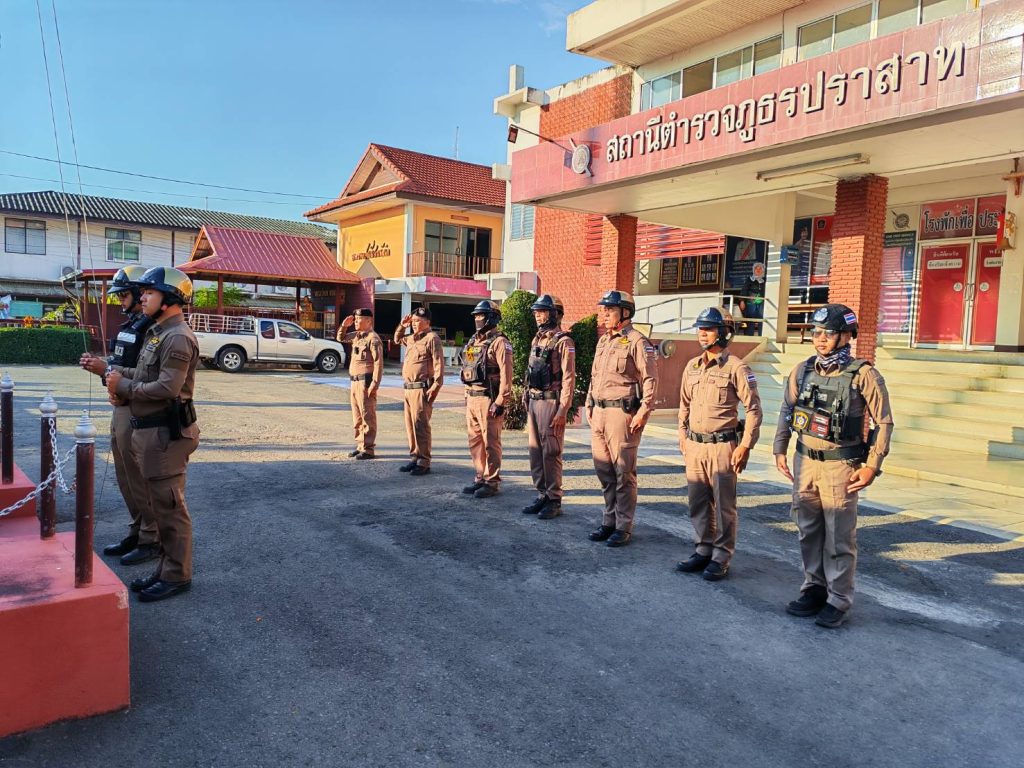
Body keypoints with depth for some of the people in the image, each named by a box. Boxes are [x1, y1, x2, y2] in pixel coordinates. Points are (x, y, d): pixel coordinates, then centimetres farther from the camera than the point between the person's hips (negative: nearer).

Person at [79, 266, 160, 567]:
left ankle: (151, 541, 11)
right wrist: (101, 364, 0)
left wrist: (107, 369, -22)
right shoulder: (129, 325, 15)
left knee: (141, 479, -1)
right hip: (121, 408, 10)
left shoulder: (150, 327, -17)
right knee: (125, 477, 17)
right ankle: (136, 533, 30)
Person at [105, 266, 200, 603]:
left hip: (166, 433, -11)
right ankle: (166, 569, 27)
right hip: (149, 430, 11)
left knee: (169, 506, -3)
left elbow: (167, 388, -24)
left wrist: (123, 385, -12)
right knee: (160, 504, 16)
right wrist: (119, 373, 0)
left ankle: (177, 576, 8)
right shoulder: (157, 332, 18)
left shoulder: (177, 338, -16)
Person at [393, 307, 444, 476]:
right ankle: (415, 457, 21)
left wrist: (436, 386, -22)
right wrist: (402, 326, 21)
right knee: (410, 425, 12)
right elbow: (397, 339, 40)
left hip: (422, 389, -9)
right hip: (409, 389, 9)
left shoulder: (432, 338, -7)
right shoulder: (411, 339, 19)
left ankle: (424, 463, -7)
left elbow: (438, 363, -15)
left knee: (420, 425, -10)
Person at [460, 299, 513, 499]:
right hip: (472, 398, 8)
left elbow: (506, 374, -15)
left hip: (488, 399, -8)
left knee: (491, 443, -2)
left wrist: (500, 401, -19)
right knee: (475, 441, 13)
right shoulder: (473, 341, 17)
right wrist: (467, 396, 19)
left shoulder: (499, 342, -10)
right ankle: (480, 478, 23)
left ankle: (492, 482, 6)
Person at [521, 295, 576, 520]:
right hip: (534, 402, 8)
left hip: (551, 402, -8)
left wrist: (562, 410, -19)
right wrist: (526, 399, 16)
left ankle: (554, 501, 5)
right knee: (535, 451, 11)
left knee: (551, 453, -4)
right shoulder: (537, 340, 15)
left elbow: (568, 378, -15)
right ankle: (542, 495, 21)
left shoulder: (563, 342, -10)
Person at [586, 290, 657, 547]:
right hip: (599, 413, 8)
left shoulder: (637, 341, -8)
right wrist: (589, 406, 18)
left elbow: (650, 379, -12)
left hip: (622, 413, -8)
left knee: (623, 473, -1)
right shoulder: (603, 341, 17)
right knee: (604, 472, 12)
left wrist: (643, 412, -16)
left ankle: (623, 528, 7)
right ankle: (609, 521, 23)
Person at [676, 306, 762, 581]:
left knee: (723, 505, 3)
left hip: (722, 446, -6)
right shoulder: (692, 366, 10)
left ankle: (721, 558, 14)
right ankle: (703, 551, 26)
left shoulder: (736, 368, -9)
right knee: (698, 503, 13)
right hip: (694, 446, 6)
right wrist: (682, 437, 15)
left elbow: (754, 409, -10)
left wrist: (745, 446, -13)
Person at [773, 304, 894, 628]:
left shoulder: (863, 375, -9)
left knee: (839, 536, 3)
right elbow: (786, 411, 15)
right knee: (809, 531, 14)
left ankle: (838, 600, 15)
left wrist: (872, 466, -8)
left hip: (841, 466, -5)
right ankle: (814, 588, 28)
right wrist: (780, 449, 10)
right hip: (804, 461, 5)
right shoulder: (802, 371, 5)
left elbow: (884, 422, -5)